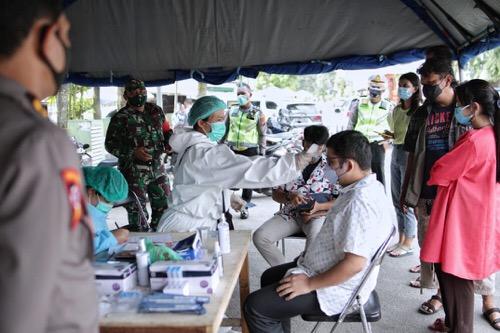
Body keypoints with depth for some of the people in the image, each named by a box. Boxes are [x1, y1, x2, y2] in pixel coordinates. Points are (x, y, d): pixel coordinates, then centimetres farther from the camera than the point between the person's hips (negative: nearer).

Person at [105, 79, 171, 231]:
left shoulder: (156, 110, 8)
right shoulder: (120, 118, -7)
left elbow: (165, 131, 23)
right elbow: (110, 144, -5)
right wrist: (133, 152, -18)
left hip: (157, 167, 6)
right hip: (134, 171, -5)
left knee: (163, 206, 12)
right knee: (137, 211, -4)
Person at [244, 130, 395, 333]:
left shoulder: (361, 202, -29)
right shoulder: (364, 189, 4)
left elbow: (355, 263, -33)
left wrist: (309, 284, -23)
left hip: (336, 288, -11)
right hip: (326, 270, 11)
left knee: (255, 306, -12)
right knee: (269, 278, 24)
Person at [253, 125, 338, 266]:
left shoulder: (332, 168, -2)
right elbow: (276, 195, 6)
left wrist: (319, 207, -20)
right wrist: (290, 197, -16)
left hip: (318, 215, -3)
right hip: (290, 213, 3)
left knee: (316, 237, -38)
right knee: (259, 236, -19)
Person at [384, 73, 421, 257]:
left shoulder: (419, 110, -11)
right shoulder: (397, 109, 13)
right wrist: (391, 136, 3)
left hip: (410, 153, -8)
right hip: (396, 152, 8)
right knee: (397, 199, 13)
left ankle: (408, 244, 10)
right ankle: (401, 240, 24)